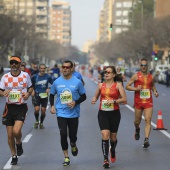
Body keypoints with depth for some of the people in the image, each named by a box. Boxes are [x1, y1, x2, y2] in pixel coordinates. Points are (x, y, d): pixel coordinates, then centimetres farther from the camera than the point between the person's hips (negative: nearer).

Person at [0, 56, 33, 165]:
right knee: (10, 135, 4)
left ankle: (19, 143, 14)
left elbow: (30, 87, 14)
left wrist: (28, 93, -8)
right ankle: (14, 156, 23)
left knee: (16, 131, -21)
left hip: (21, 107, -2)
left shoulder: (25, 75, 0)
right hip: (9, 107, 2)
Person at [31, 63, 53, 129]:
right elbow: (31, 85, 14)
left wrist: (49, 89, -10)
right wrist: (33, 91, 2)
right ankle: (36, 121, 15)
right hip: (37, 95, -1)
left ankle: (41, 123, 24)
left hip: (44, 95, 1)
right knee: (37, 109, -14)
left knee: (43, 111, 2)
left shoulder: (48, 77, -5)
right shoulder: (35, 76, -3)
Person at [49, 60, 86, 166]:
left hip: (73, 114, -1)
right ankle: (66, 157, 5)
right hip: (61, 113, 1)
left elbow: (83, 96, 3)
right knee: (63, 134, -9)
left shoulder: (77, 82, -4)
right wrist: (52, 106, -1)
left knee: (72, 135, 4)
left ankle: (73, 146, 42)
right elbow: (52, 95, 15)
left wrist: (75, 102, -14)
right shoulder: (57, 82, 1)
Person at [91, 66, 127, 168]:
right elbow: (96, 96, 20)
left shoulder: (118, 85, -2)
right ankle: (106, 159, -11)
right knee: (105, 135, -14)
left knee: (113, 137, 10)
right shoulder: (101, 85, 7)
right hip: (103, 113, 1)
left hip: (114, 113, -1)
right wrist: (94, 100, -2)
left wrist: (113, 101, -20)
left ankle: (113, 151, 43)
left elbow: (124, 99, -8)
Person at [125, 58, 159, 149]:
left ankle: (146, 139, -18)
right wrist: (136, 89, -18)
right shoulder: (136, 76, -3)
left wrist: (155, 91, 6)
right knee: (137, 120, 11)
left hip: (148, 102, 1)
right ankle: (137, 130, 47)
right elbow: (127, 86, -2)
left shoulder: (151, 77, 7)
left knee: (148, 120, -12)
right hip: (138, 102, -1)